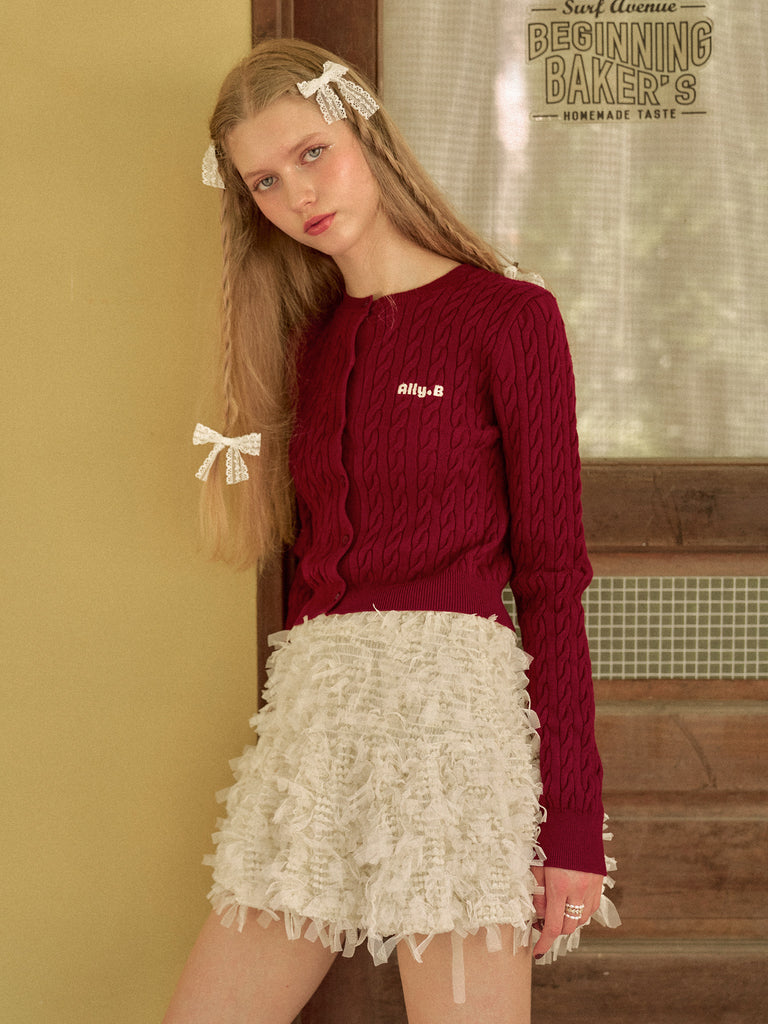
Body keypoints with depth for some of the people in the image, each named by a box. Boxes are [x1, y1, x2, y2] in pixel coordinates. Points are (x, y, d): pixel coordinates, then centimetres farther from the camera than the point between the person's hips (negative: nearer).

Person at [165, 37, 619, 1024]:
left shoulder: (508, 315, 0)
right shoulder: (309, 341, 17)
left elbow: (551, 571, -3)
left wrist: (574, 820, -8)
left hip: (452, 693, -6)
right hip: (311, 718, 6)